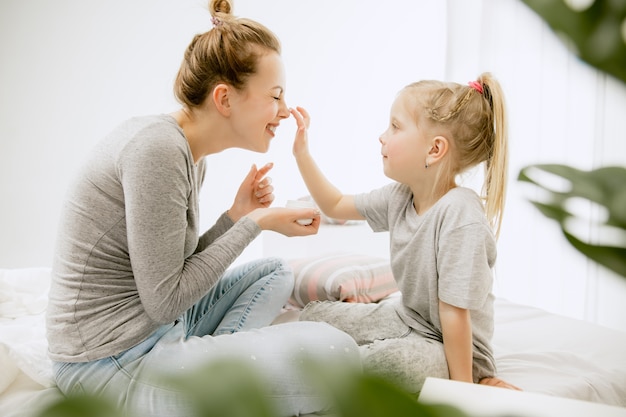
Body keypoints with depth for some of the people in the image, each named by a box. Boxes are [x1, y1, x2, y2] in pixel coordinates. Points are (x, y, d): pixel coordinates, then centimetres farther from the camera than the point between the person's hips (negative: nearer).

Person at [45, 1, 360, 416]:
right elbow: (164, 301, -18)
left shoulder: (193, 155, 8)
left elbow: (182, 269, 10)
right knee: (335, 352, -23)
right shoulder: (158, 147, -19)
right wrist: (255, 224, -12)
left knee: (276, 272, 26)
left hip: (156, 330, 10)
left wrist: (237, 214, 0)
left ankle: (217, 367, 4)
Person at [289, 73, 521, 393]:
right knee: (314, 314, 7)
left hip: (453, 345, -7)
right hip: (407, 319, 8)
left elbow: (454, 313, -27)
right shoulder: (399, 196, -2)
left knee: (400, 361, -38)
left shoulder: (460, 216, -28)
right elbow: (335, 205, 14)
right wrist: (301, 151, 7)